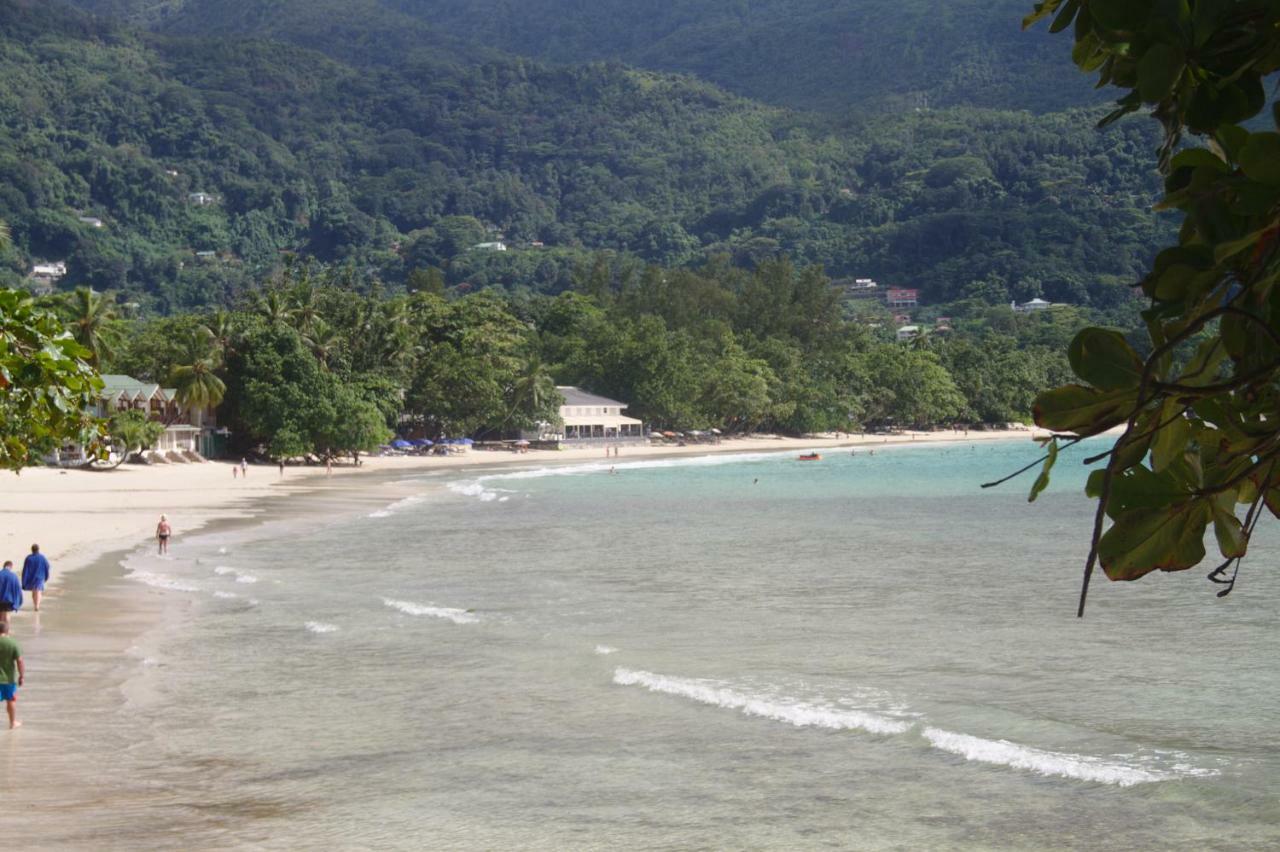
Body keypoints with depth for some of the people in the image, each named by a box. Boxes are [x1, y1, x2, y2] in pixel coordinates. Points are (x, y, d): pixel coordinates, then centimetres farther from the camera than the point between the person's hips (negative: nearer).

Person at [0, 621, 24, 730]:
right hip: (9, 678, 0)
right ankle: (13, 722, 32)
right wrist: (22, 675, 0)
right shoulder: (13, 644, -12)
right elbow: (19, 661, -12)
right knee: (11, 700, 17)